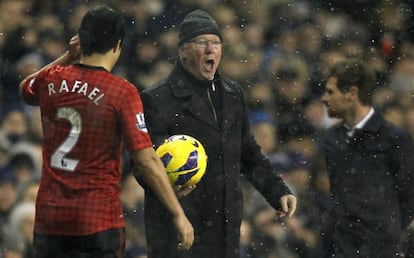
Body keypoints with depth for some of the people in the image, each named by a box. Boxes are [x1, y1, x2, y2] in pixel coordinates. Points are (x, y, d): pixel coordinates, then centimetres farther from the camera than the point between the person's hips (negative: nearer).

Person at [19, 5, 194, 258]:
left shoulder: (51, 79, 2)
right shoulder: (123, 92, -11)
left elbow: (26, 88, 29)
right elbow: (147, 160, -15)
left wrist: (68, 57, 22)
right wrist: (178, 215, -10)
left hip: (49, 216, 4)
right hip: (100, 219, -4)